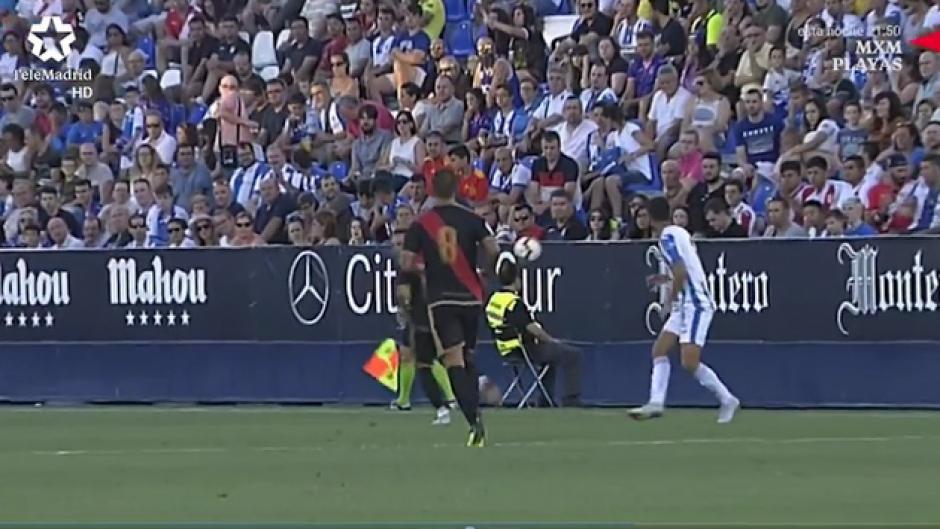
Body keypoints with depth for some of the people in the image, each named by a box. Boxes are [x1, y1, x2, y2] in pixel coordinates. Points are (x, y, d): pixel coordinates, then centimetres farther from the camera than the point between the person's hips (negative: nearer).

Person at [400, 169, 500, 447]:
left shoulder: (420, 225, -1)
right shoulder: (471, 220, 0)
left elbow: (407, 265, -4)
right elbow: (493, 249, -11)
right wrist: (486, 269, 10)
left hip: (441, 299, -2)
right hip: (471, 297, 2)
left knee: (454, 361, -9)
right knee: (468, 358, 17)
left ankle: (475, 421, -25)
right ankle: (476, 420, 16)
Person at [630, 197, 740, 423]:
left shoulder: (667, 237, -14)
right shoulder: (680, 232, 14)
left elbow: (681, 272, -23)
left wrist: (673, 296, -8)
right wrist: (666, 277, 20)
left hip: (695, 305, -10)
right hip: (686, 305, 10)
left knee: (689, 362, -14)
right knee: (659, 350, 5)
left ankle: (727, 400, -3)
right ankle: (656, 402, 0)